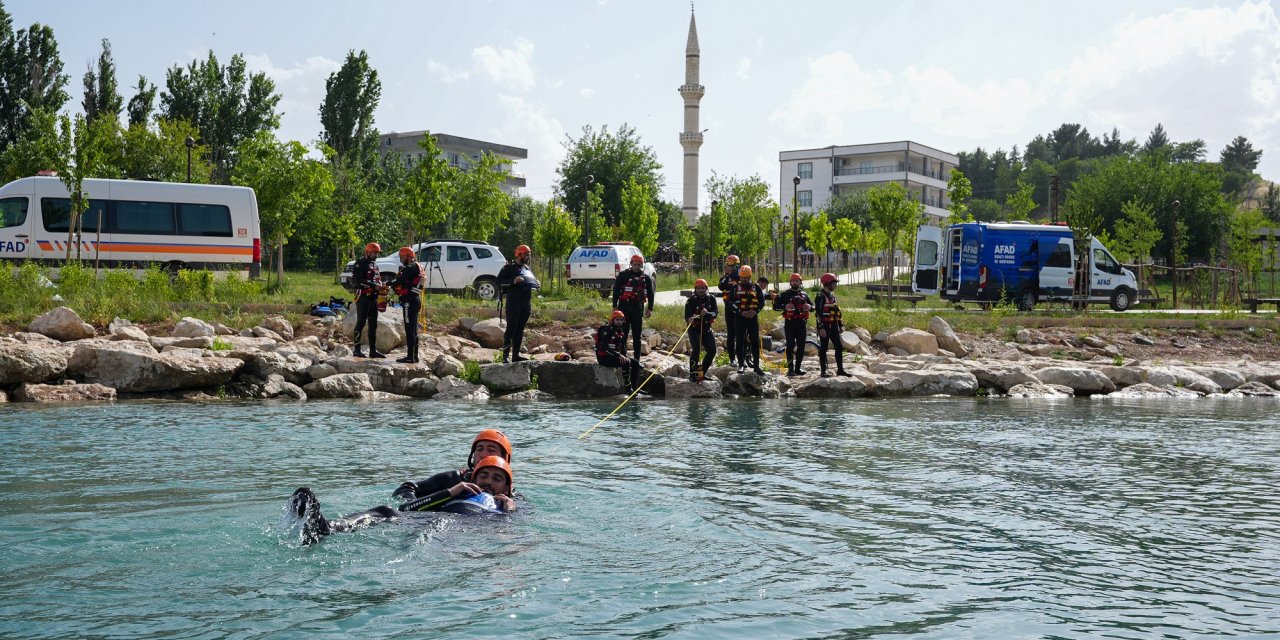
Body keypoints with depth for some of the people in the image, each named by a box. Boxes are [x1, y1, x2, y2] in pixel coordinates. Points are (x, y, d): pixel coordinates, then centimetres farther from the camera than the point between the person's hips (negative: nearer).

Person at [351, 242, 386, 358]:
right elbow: (357, 280, -18)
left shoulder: (374, 265, 20)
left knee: (373, 325, 9)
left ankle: (373, 350, 14)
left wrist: (381, 287, 6)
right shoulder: (360, 264, -8)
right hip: (363, 297, -9)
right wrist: (374, 286, -22)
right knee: (361, 323, -6)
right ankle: (357, 350, -3)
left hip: (373, 297, 9)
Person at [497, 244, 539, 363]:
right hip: (514, 302, -7)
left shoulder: (527, 268, 19)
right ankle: (505, 355, -7)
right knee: (511, 329, -9)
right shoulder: (509, 267, -3)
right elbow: (499, 281, -11)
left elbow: (531, 281, 30)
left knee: (520, 330, 9)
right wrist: (513, 281, -24)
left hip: (526, 303, 7)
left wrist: (536, 285, 8)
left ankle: (516, 355, 14)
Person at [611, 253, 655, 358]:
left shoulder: (646, 278, 9)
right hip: (624, 306, -2)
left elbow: (650, 293, 14)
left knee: (637, 335, 6)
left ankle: (637, 358, 10)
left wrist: (650, 309, 6)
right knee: (623, 333, -2)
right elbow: (616, 290, 1)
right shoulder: (623, 275, 2)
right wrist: (615, 306, -5)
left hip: (638, 307, 2)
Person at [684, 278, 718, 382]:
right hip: (694, 329, -5)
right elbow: (687, 316, -18)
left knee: (712, 350, 1)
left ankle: (702, 372, 19)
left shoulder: (711, 299, 1)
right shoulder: (691, 301, -9)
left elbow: (715, 313, -10)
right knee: (696, 348, -24)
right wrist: (690, 319, -41)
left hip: (706, 329, 5)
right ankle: (693, 374, -19)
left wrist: (707, 313, -30)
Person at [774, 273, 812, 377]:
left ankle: (798, 367, 13)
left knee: (801, 346, 5)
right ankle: (790, 368, -4)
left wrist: (809, 307, 0)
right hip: (790, 323, -4)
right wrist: (785, 307, -18)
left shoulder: (804, 294, 15)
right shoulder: (785, 294, 3)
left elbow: (812, 305, 24)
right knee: (790, 346, -6)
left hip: (802, 322, 4)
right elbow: (775, 306, 1)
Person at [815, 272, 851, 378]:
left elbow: (837, 311, 22)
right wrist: (821, 328, -23)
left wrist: (841, 325, 19)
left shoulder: (832, 296, 15)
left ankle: (840, 369, 12)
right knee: (823, 348, -2)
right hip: (825, 326, -8)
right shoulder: (821, 297, -12)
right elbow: (818, 313, -18)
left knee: (839, 347, 6)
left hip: (833, 326, 8)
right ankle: (823, 371, 3)